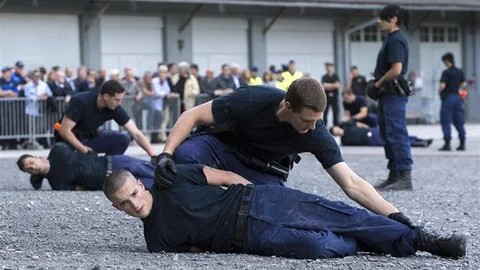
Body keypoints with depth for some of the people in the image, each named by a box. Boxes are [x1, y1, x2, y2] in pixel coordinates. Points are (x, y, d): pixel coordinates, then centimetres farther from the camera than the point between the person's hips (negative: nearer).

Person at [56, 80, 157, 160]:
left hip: (90, 137, 5)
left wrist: (154, 156, -25)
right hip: (70, 141, -5)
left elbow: (136, 133, -16)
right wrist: (83, 149, -28)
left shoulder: (115, 109, -16)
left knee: (122, 140, -15)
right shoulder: (81, 102, -29)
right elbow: (64, 131, -27)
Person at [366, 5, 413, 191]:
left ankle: (405, 178, -13)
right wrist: (378, 85, 11)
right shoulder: (391, 39, 17)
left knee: (397, 134, -12)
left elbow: (396, 70, -22)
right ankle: (394, 176, 19)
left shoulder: (396, 40, -14)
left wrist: (377, 84, -11)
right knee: (387, 135, 13)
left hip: (394, 94, -11)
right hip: (387, 93, 11)